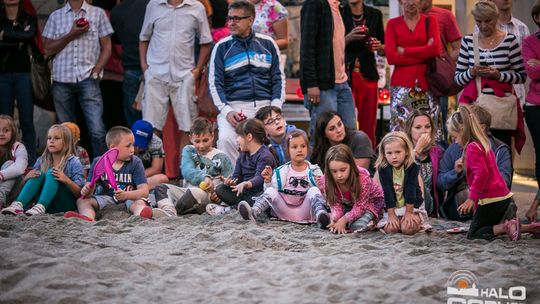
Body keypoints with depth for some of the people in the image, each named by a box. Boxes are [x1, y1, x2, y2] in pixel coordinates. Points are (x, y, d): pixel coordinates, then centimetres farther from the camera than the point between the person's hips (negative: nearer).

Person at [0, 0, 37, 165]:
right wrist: (18, 39, -13)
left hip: (24, 73, -2)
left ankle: (30, 162, -2)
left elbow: (30, 36, -14)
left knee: (26, 121, -2)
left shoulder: (30, 19, 6)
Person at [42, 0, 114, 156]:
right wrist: (71, 35, -6)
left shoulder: (98, 13, 8)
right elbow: (48, 49, 6)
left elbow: (106, 48, 7)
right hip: (61, 80, 2)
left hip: (88, 80, -2)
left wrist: (95, 72, -5)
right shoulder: (55, 16, 12)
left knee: (97, 131, -14)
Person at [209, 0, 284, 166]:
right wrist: (226, 111, -10)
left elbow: (278, 78, 14)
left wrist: (275, 107, -2)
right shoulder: (222, 47, 9)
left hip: (265, 105, 1)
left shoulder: (268, 44, 13)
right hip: (234, 107, -1)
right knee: (226, 139, -29)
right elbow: (215, 83, 6)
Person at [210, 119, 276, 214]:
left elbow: (259, 178, -25)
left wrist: (246, 184, -46)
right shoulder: (242, 156, 15)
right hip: (245, 192, 7)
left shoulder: (265, 156, -11)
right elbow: (237, 176, 10)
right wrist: (231, 182, -16)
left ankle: (230, 208, -33)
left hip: (259, 192, -7)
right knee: (220, 189, -5)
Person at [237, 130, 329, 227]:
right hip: (285, 211, 2)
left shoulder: (314, 171, 8)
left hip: (305, 211, -2)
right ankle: (253, 212, -44)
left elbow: (323, 192, 6)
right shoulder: (281, 171, 10)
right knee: (271, 191, -18)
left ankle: (320, 215, -55)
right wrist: (268, 181, -9)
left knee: (314, 190, -25)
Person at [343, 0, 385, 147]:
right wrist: (348, 39, -19)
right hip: (345, 75, -2)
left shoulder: (375, 14, 9)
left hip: (368, 76, 2)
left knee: (368, 126, -1)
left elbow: (383, 50, 14)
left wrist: (379, 47, -8)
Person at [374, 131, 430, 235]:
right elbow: (387, 192, -13)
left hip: (413, 206, -2)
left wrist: (409, 212, -18)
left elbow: (411, 190, -17)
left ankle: (419, 224, 9)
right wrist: (391, 214, -16)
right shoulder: (383, 169, -11)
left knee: (408, 228, -24)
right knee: (390, 229, -19)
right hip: (392, 208, 2)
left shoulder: (412, 167, -15)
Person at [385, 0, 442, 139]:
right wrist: (424, 54, -5)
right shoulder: (393, 24, 8)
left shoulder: (430, 21, 10)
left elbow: (435, 49, -6)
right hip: (402, 85, 0)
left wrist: (404, 51, -5)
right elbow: (391, 57, -4)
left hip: (426, 84, 0)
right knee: (401, 129, -8)